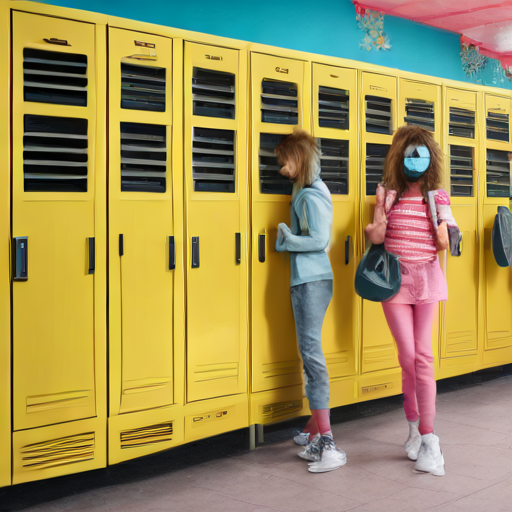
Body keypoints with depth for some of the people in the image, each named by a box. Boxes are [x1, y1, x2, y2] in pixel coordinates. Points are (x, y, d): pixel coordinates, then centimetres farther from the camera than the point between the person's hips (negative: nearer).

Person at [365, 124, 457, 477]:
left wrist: (441, 227, -19)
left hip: (427, 278, 0)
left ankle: (427, 437, -4)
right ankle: (417, 427, 18)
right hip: (395, 279, 0)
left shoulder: (437, 197, 4)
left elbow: (444, 245, 2)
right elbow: (377, 237, 4)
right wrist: (374, 230, -19)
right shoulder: (388, 194, 4)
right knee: (408, 357, -1)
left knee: (423, 357, -4)